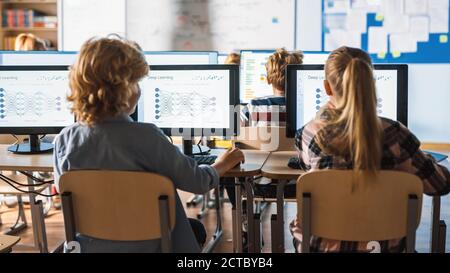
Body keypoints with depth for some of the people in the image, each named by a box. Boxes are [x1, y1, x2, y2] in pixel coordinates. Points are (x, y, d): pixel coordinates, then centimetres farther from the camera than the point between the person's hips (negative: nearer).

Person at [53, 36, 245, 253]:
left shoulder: (64, 140, -14)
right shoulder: (145, 137, -27)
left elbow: (63, 190, 4)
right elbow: (197, 181, -15)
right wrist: (222, 165, 6)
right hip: (144, 245, -4)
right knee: (197, 230, 30)